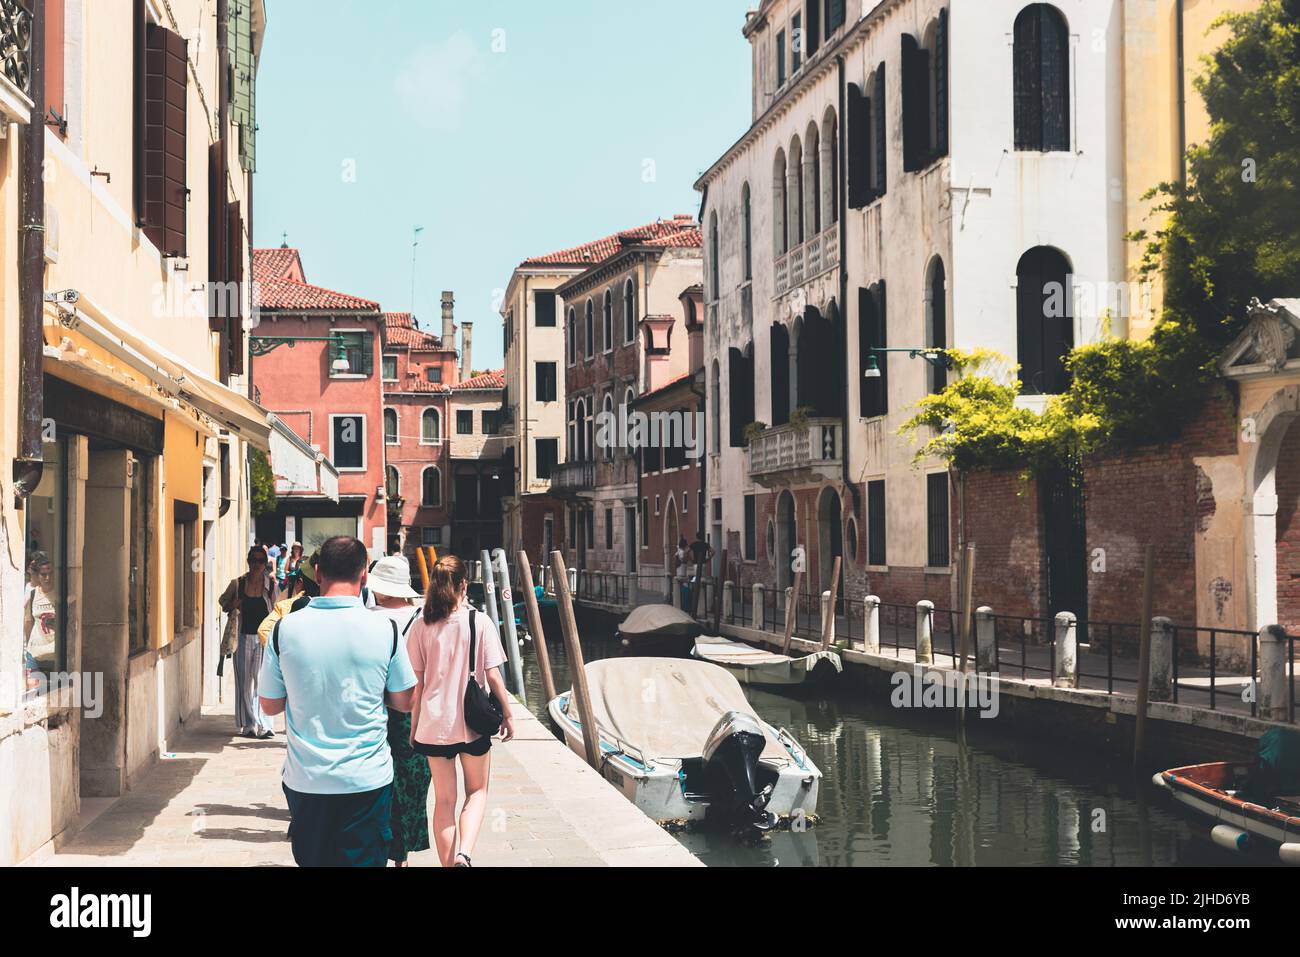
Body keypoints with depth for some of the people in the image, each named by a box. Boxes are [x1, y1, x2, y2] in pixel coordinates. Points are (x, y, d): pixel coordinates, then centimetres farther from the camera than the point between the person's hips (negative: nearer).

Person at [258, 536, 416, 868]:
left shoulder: (285, 628, -7)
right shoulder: (385, 629, -9)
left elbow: (270, 705, 4)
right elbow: (404, 702, 2)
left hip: (305, 781, 1)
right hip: (367, 779, -1)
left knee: (311, 859, 16)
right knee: (365, 860, 10)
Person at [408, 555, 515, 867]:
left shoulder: (422, 626, -3)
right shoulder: (480, 622, -8)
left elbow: (416, 683, -1)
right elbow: (493, 677, -7)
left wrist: (414, 725, 9)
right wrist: (508, 715, 5)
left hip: (434, 723, 1)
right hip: (472, 723, -1)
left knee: (444, 799, 14)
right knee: (477, 791, 16)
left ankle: (448, 863, 15)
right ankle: (464, 854, -8)